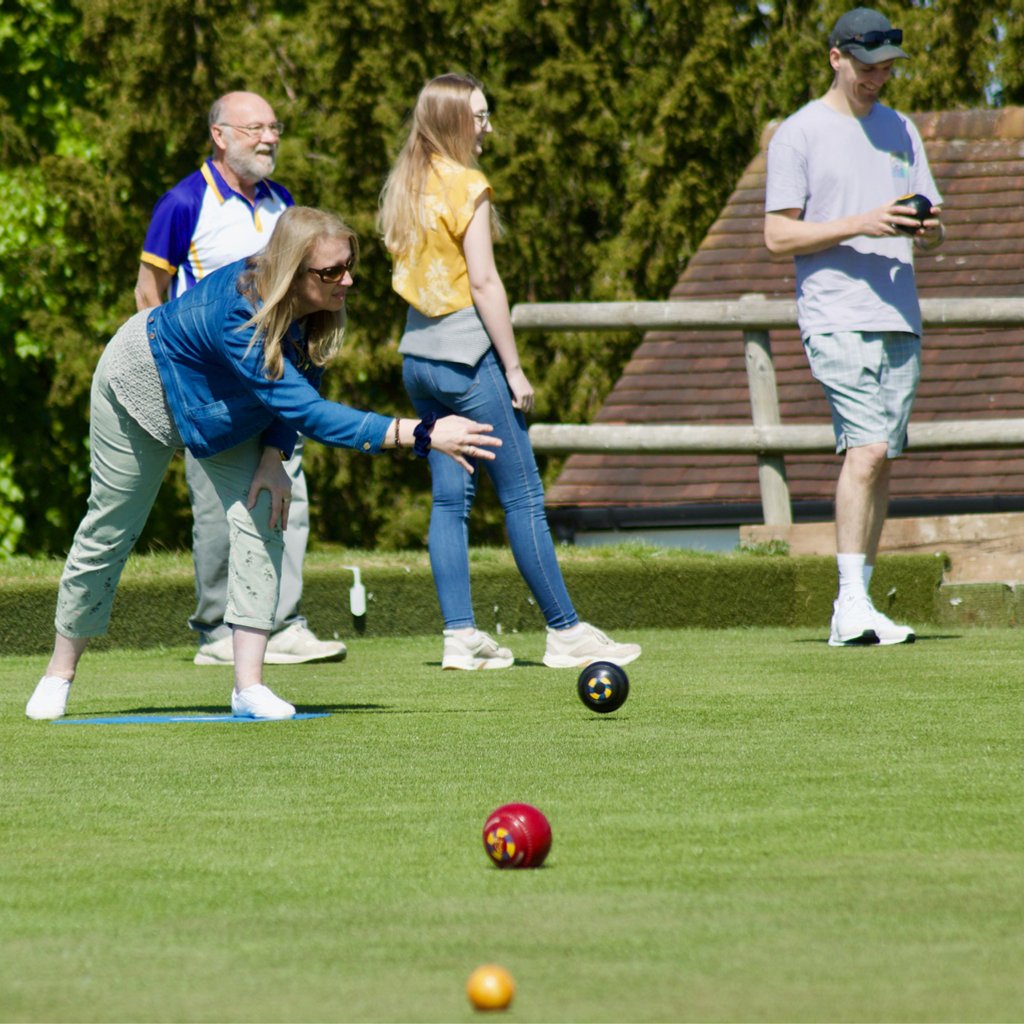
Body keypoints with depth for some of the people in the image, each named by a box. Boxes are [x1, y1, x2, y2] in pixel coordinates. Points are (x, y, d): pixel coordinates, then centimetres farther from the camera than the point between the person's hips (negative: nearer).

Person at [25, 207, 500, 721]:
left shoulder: (319, 309, -24)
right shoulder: (240, 320, -46)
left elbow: (296, 388, -6)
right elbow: (306, 411, -51)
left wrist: (275, 456, -21)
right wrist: (420, 434, -56)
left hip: (223, 407, 6)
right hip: (144, 386, -6)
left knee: (260, 515, -13)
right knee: (110, 529, 7)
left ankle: (248, 685, -13)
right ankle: (59, 673, 26)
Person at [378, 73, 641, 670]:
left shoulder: (405, 187, 11)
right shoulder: (466, 188, -12)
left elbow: (410, 274, 13)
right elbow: (484, 282, -15)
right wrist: (513, 369, -11)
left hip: (418, 352, 8)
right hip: (467, 352, -8)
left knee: (450, 497, 8)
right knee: (523, 497, -2)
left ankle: (461, 635, 5)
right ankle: (566, 632, 1)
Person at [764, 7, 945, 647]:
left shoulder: (901, 131, 17)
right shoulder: (799, 134, -1)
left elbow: (929, 227, 21)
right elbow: (778, 235, -5)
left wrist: (928, 232, -4)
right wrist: (861, 224, -16)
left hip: (900, 320, 6)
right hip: (837, 321, -6)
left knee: (881, 462, 5)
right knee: (867, 449, -19)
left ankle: (854, 611, 9)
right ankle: (853, 606, -20)